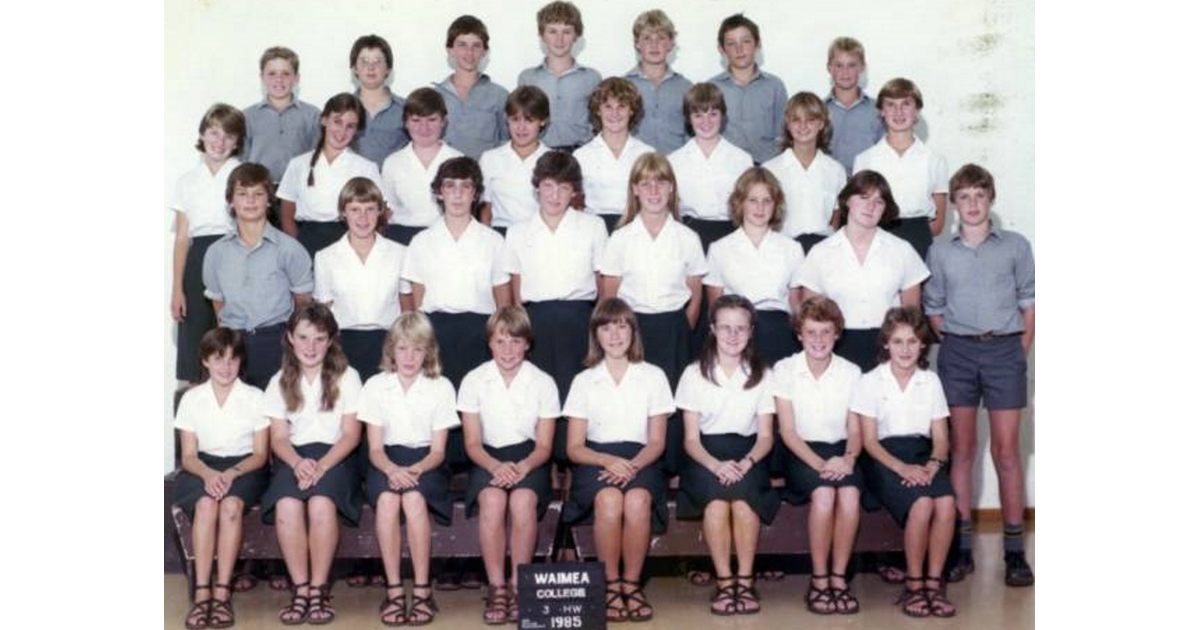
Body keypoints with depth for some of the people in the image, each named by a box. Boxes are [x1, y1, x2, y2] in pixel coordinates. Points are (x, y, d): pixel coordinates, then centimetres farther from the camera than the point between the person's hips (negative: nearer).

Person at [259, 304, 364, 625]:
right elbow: (279, 438, 5)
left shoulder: (346, 377, 5)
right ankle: (300, 588, -20)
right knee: (287, 505, -32)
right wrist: (298, 462, -17)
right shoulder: (280, 382, 12)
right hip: (294, 458, 2)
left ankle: (319, 588, -21)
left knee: (321, 503, -34)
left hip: (334, 457, -2)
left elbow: (351, 434, -1)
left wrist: (322, 465, -18)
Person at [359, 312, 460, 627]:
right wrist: (392, 469, -23)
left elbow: (438, 451, -1)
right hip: (387, 463, 1)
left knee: (414, 498, -35)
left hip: (425, 463, -1)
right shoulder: (375, 386, 5)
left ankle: (422, 590, -25)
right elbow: (375, 449, 0)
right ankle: (394, 590, -27)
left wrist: (415, 470, -22)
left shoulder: (441, 387, 2)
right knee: (387, 498, -34)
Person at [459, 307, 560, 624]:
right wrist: (496, 466, -21)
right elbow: (472, 443, 0)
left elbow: (544, 446, 0)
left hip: (529, 459, 0)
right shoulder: (474, 381, 1)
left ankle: (518, 586, -20)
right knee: (492, 499, -34)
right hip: (488, 459, 0)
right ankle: (496, 587, -24)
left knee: (522, 500, -34)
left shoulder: (543, 383, 0)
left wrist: (522, 466, -22)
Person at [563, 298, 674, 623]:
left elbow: (656, 441, 5)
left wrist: (633, 465, -16)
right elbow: (574, 447, 4)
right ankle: (611, 585, -21)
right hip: (596, 460, 0)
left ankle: (632, 583, -19)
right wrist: (609, 461, -16)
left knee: (637, 500, -35)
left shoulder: (653, 376, 9)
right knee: (609, 500, -35)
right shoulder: (583, 381, 9)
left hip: (640, 460, 0)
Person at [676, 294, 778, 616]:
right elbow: (691, 439, -1)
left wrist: (746, 462, -18)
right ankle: (724, 581, -22)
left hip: (747, 454, 1)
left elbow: (765, 436, 4)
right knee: (717, 499, -34)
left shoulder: (762, 374, 7)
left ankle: (745, 580, -21)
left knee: (743, 496, -34)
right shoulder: (695, 373, 3)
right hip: (706, 456, -1)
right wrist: (716, 465, -21)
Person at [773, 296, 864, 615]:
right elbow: (788, 431, -5)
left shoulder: (851, 372, 6)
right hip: (801, 452, -2)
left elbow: (855, 430, 4)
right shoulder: (785, 370, -1)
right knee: (823, 493, -33)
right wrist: (819, 464, -20)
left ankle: (838, 578, -18)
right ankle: (819, 580, -19)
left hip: (840, 451, 2)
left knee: (850, 493, -31)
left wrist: (848, 458, -18)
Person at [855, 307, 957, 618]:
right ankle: (914, 586, -17)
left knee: (946, 501, -30)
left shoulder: (931, 381, 15)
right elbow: (869, 441, -2)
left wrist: (933, 464, -12)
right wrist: (902, 468, -18)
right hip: (884, 458, -3)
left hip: (924, 455, 3)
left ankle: (933, 582, -18)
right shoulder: (870, 382, 5)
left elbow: (941, 438, 11)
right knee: (922, 503, -32)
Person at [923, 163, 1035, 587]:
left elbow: (1029, 301, 5)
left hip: (1005, 350, -1)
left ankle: (1014, 551, 4)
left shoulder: (1015, 246, 5)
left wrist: (1021, 351, -1)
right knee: (961, 450, 5)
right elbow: (934, 307, 11)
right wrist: (951, 342, 1)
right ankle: (961, 548, 10)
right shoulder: (940, 252, 9)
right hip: (957, 351, 1)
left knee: (1006, 451, -1)